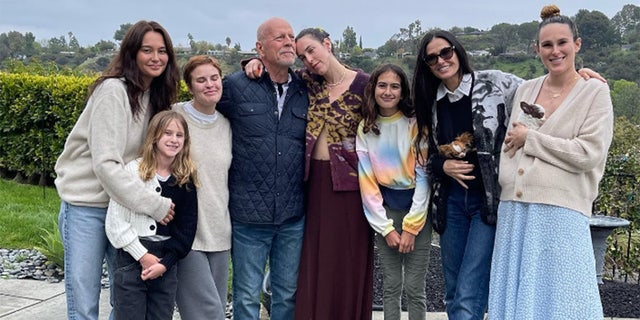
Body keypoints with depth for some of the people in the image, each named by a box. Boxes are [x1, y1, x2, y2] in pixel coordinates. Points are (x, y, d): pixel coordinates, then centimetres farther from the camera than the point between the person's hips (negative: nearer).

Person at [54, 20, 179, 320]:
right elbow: (105, 164, -23)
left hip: (125, 204, 7)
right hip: (87, 205, -7)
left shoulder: (155, 95, 6)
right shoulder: (113, 90, -17)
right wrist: (154, 205, -24)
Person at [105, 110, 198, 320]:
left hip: (166, 264, 3)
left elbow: (186, 228, 4)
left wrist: (165, 263, -7)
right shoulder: (133, 171, -5)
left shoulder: (186, 179, 5)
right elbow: (115, 222, -8)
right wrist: (142, 256, -11)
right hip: (131, 260, -3)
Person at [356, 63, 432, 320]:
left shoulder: (415, 123, -7)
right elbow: (366, 181, -1)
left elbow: (424, 174, -10)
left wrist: (411, 226, -12)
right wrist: (386, 228, -7)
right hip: (384, 209, 3)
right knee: (391, 286, 6)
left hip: (417, 206, -2)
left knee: (414, 287, -1)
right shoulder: (365, 128, 2)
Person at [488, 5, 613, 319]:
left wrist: (529, 138, -8)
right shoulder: (525, 90, 12)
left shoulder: (595, 92, -1)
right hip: (514, 211, 5)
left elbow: (588, 154, -12)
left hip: (561, 214, -5)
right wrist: (506, 185, 8)